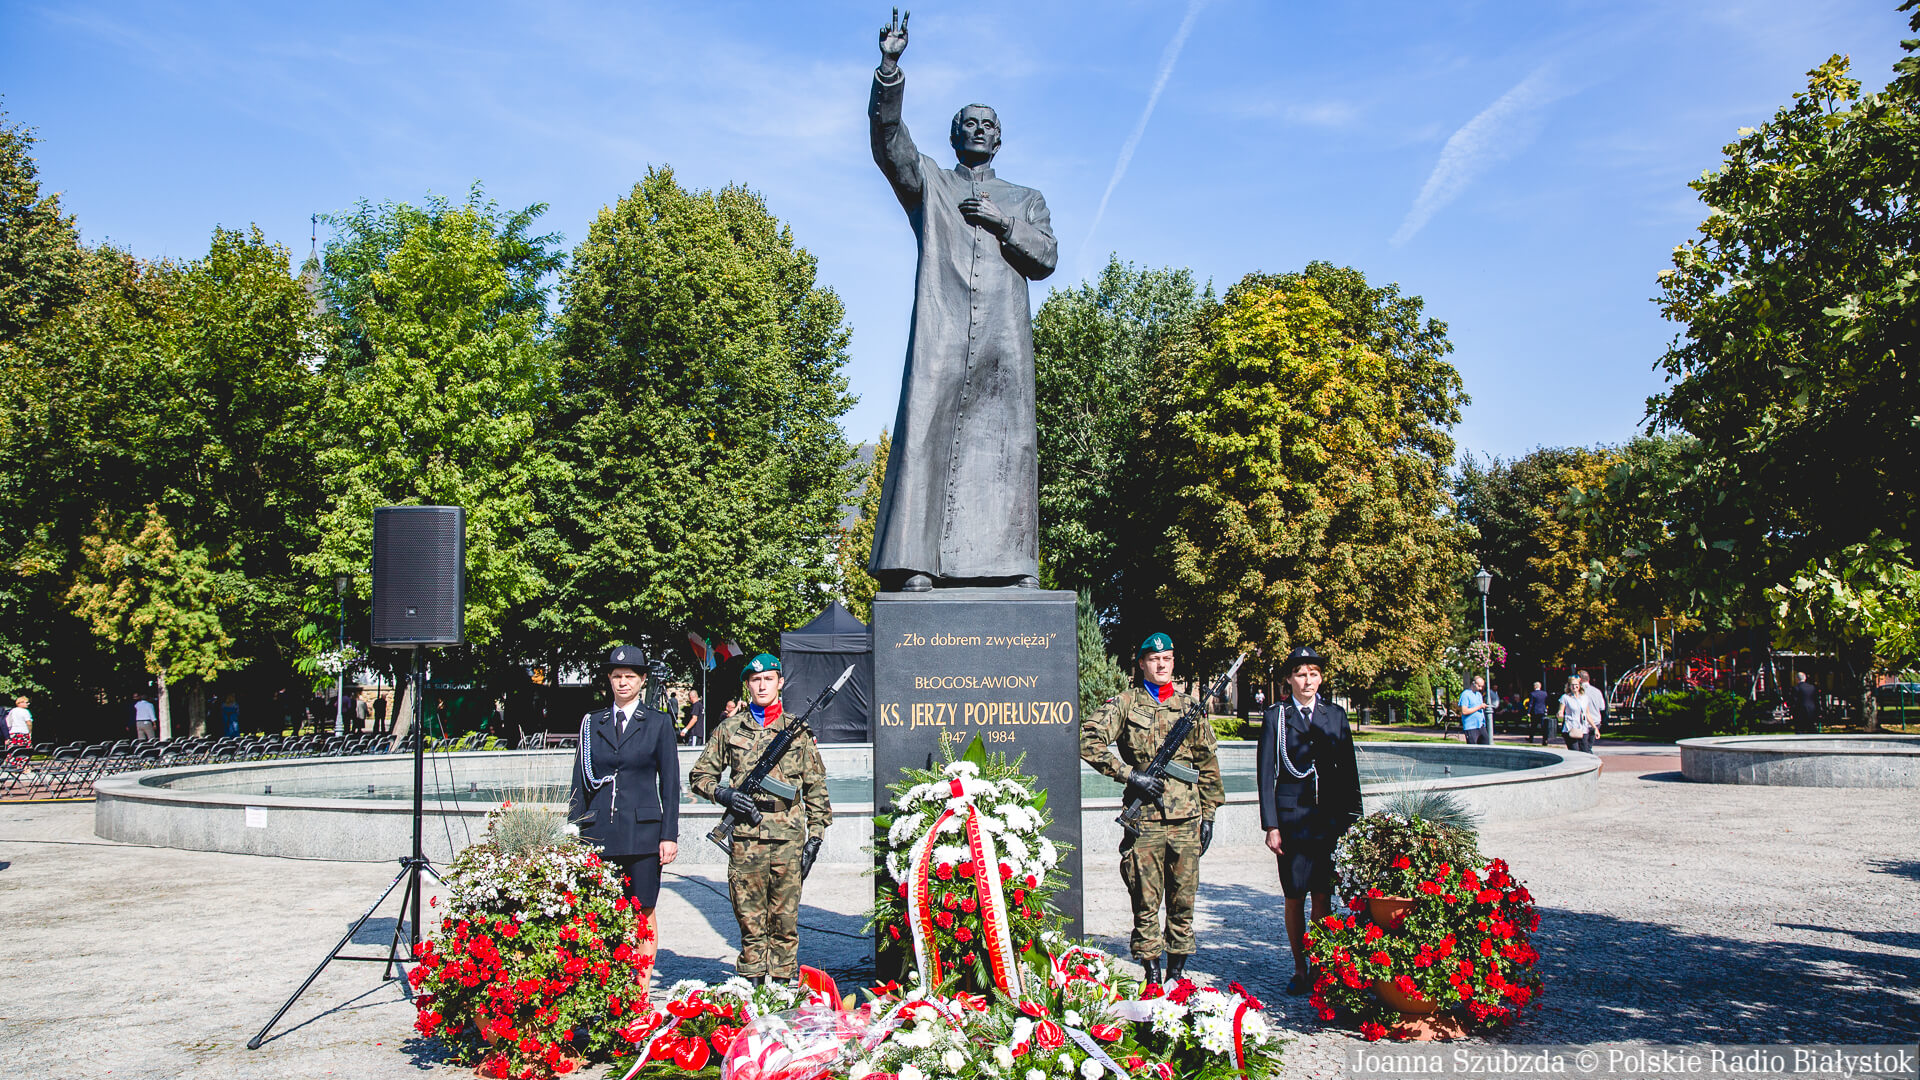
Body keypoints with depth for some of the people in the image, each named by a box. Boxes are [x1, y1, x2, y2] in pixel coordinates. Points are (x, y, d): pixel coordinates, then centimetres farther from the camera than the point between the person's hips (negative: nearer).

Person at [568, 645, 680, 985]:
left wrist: (669, 835, -3)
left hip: (643, 830, -2)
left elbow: (670, 783, 2)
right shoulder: (592, 723, 10)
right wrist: (574, 832, 5)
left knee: (643, 914, 3)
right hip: (600, 832, 2)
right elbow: (580, 782, 11)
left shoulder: (658, 723, 3)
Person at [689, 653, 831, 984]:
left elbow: (815, 788, 9)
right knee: (750, 922, 4)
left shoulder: (797, 730, 9)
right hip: (745, 837, 0)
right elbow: (699, 775, 15)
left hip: (788, 837, 0)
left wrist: (814, 838, 3)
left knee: (784, 923, 3)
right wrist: (722, 794, -5)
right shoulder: (730, 728, 10)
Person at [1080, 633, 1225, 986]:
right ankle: (1152, 976, 11)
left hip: (1187, 818, 3)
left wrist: (1208, 812, 12)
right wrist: (1130, 775, -11)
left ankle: (1177, 973, 19)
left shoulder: (1190, 707, 13)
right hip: (1144, 817, -3)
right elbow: (1089, 740, -7)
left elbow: (1207, 763, 17)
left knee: (1183, 900, 7)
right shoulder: (1125, 702, 3)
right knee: (1146, 902, 1)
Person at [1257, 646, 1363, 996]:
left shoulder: (1336, 715, 9)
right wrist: (1271, 825, -5)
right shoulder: (1275, 717, 1)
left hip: (1330, 818, 2)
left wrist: (1352, 818, 6)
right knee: (1294, 898, 3)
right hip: (1292, 818, -2)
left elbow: (1348, 770, 12)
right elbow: (1266, 773, 0)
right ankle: (1300, 970, 15)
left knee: (1323, 897, 3)